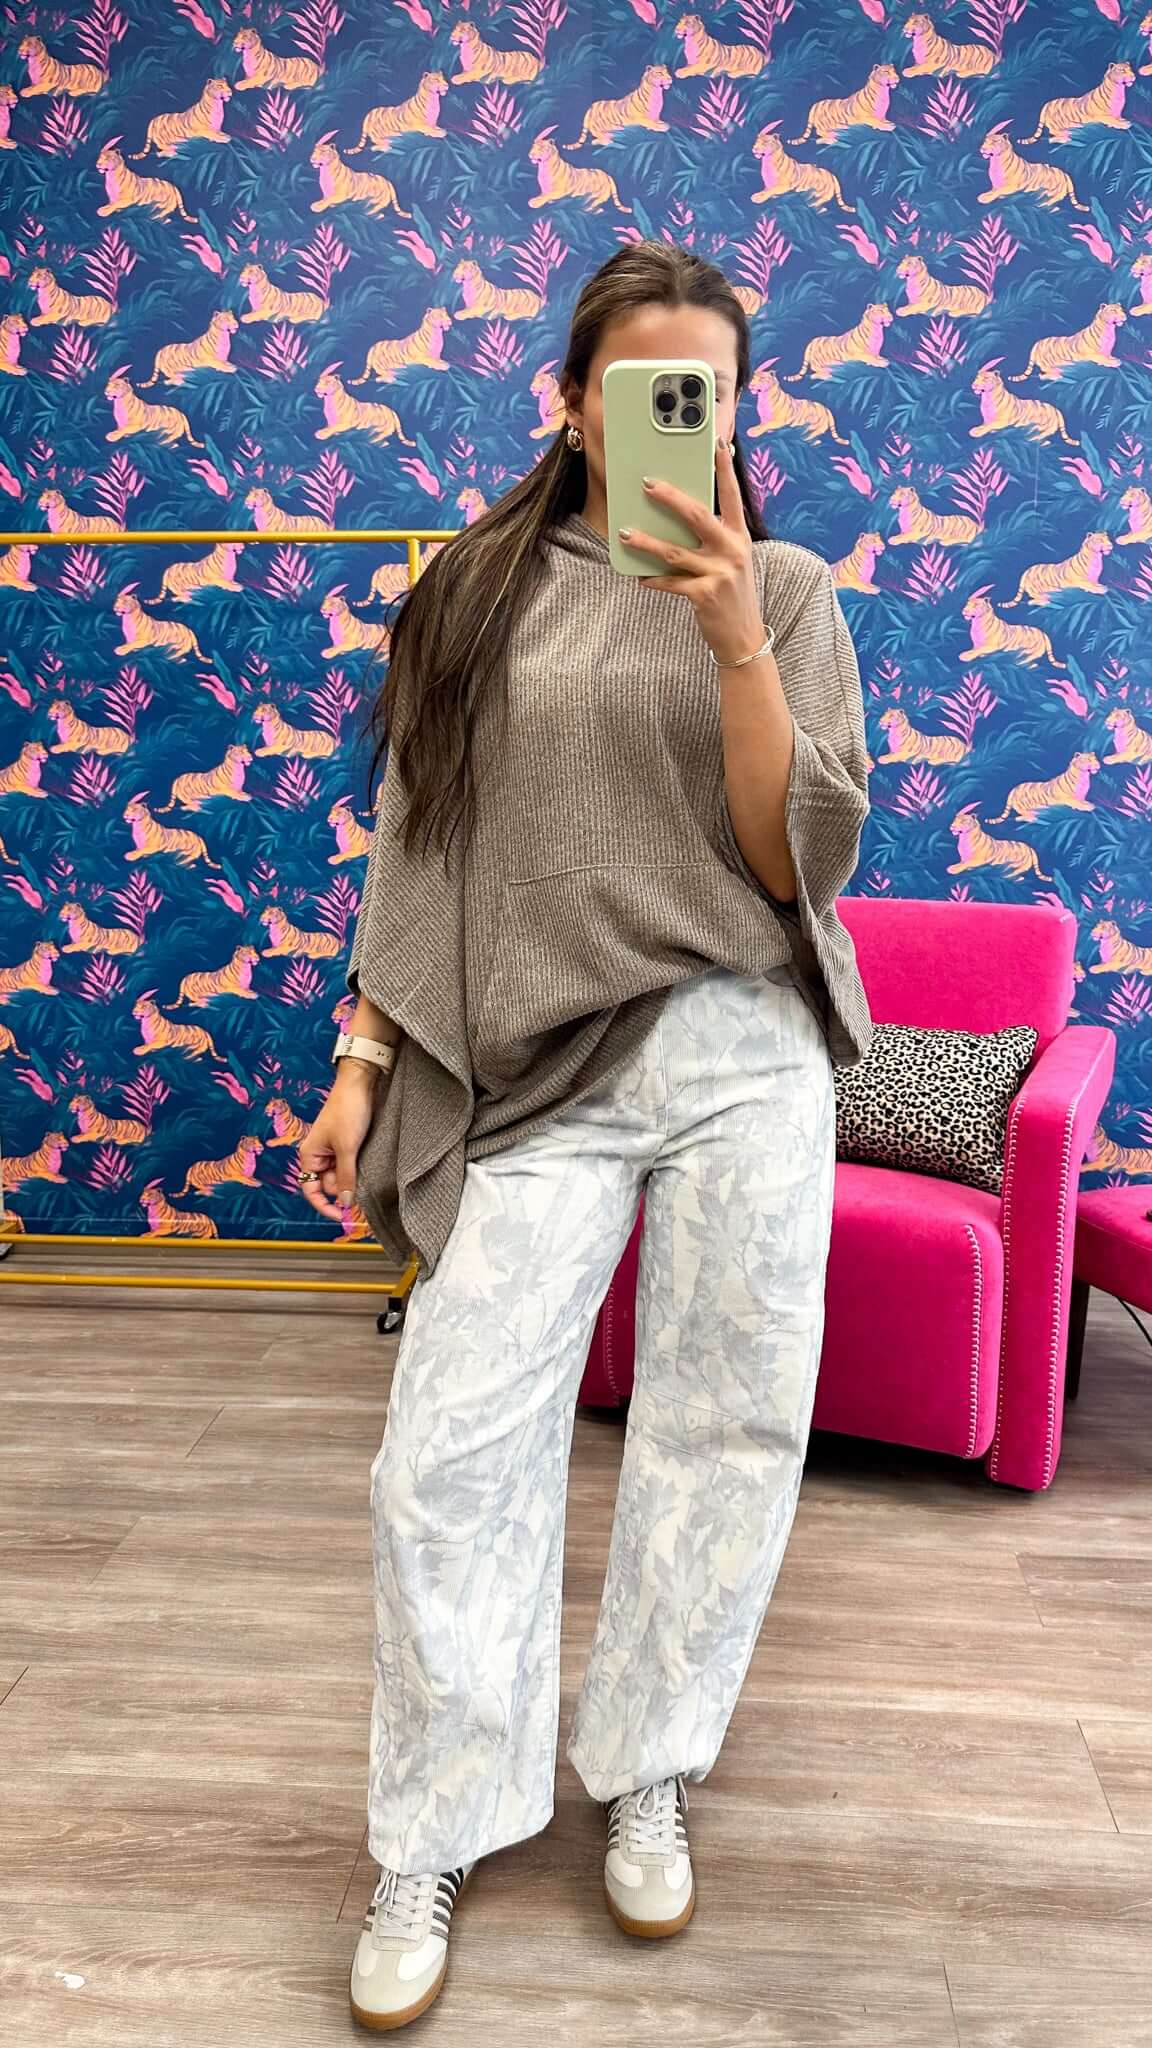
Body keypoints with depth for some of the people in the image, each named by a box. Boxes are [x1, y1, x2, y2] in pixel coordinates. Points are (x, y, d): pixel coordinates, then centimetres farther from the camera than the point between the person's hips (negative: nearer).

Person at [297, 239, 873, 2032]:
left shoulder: (787, 591, 7)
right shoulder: (479, 587, 9)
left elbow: (801, 861, -3)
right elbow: (418, 849, 9)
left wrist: (735, 641, -14)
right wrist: (364, 1061, 4)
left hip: (742, 1058, 1)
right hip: (536, 1073, 0)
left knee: (727, 1434, 8)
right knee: (448, 1454, -3)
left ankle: (645, 1780, 32)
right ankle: (437, 1838, 20)